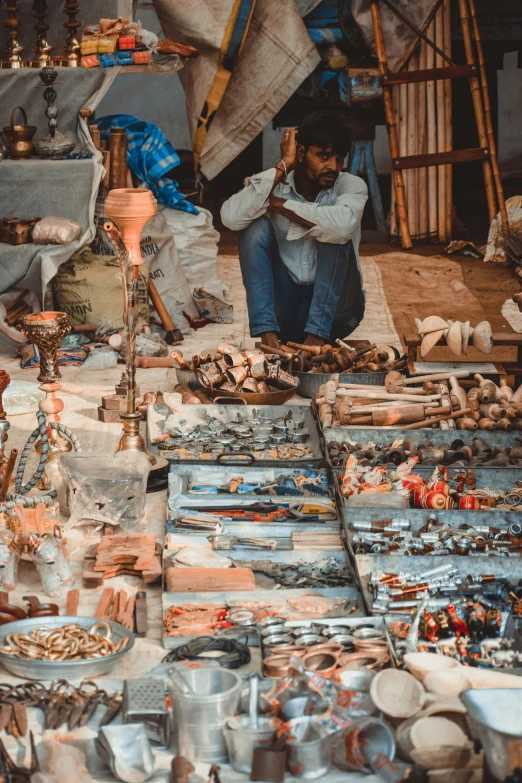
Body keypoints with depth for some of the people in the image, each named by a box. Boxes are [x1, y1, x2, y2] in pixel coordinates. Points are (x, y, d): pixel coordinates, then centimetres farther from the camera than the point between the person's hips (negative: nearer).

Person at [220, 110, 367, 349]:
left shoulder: (352, 186, -8)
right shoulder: (273, 183, -5)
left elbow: (343, 224, -33)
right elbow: (231, 218, -26)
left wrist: (277, 203, -22)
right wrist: (282, 166, -20)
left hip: (334, 309, -1)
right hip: (283, 308, 1)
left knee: (335, 234, -23)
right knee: (255, 226, -18)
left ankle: (317, 336, -27)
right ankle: (267, 333, -27)